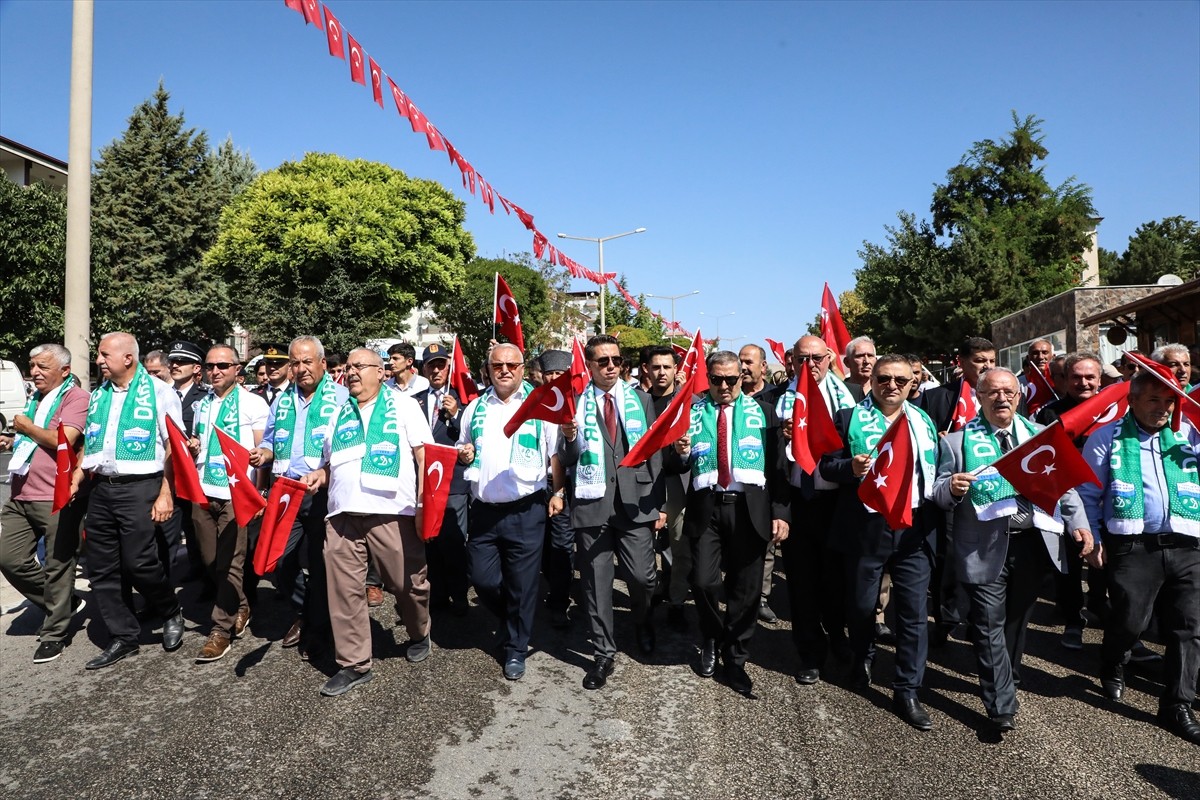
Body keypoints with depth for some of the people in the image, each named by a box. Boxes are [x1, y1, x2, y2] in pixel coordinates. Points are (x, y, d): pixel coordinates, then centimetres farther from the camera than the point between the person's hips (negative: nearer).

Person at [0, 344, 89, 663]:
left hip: (55, 498, -8)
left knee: (57, 566, 2)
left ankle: (54, 633, 16)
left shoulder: (76, 397, -9)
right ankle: (63, 602, 28)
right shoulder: (36, 398, 17)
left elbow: (63, 440, -22)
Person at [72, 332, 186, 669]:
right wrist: (77, 478, 5)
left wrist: (165, 494, -14)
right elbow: (89, 443, 21)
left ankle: (171, 614, 19)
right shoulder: (98, 395, 14)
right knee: (100, 570, 8)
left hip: (138, 488, -7)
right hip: (100, 490, 7)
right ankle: (123, 638, 20)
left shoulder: (158, 392, -5)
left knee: (138, 563, -8)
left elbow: (174, 447, -8)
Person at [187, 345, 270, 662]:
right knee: (210, 560, 12)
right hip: (203, 490, 6)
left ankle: (221, 630, 5)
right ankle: (240, 609, 31)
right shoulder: (202, 404, 15)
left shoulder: (252, 403, -3)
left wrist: (257, 493, -14)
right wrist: (193, 447, 3)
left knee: (229, 563, -3)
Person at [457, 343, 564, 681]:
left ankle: (515, 648, 22)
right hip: (484, 509, 4)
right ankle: (512, 621, 37)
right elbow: (462, 449, 21)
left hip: (525, 510, -3)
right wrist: (462, 454, -1)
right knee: (481, 578, 8)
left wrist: (558, 492, -11)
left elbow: (555, 453, -2)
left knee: (522, 584, 4)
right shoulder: (475, 408, 11)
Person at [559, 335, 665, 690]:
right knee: (596, 583, 5)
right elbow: (567, 461, 4)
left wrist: (659, 504, 5)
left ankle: (642, 623, 33)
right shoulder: (574, 403, 4)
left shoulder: (640, 399, 8)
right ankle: (604, 652, 23)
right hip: (592, 504, 0)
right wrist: (569, 437, -18)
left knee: (643, 577, 0)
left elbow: (654, 452, 8)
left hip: (635, 502, 1)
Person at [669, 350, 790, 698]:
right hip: (705, 506, 0)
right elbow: (677, 467, 9)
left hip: (750, 507, 0)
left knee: (746, 589, 5)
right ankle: (712, 639, 22)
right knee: (703, 581, -9)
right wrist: (680, 453, -14)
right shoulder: (691, 411, 9)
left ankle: (735, 661, 24)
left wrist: (780, 512, -5)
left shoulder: (763, 412, 7)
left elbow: (777, 465, 3)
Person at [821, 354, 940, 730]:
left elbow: (935, 469, 16)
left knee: (913, 611, 2)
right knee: (861, 604, 12)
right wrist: (850, 467, -23)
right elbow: (826, 466, -3)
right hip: (867, 526, -2)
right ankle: (863, 657, 41)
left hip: (914, 527, 2)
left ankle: (907, 691, 13)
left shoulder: (923, 421, 12)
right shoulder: (849, 418, 0)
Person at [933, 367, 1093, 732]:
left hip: (1034, 543, 4)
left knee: (1018, 619, 18)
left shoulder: (1041, 436, 11)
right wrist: (952, 488, -24)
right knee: (990, 626, -2)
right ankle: (1001, 706, 5)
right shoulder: (957, 441, 0)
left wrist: (1079, 523, -1)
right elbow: (939, 493, -2)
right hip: (985, 549, -3)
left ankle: (1007, 680, 38)